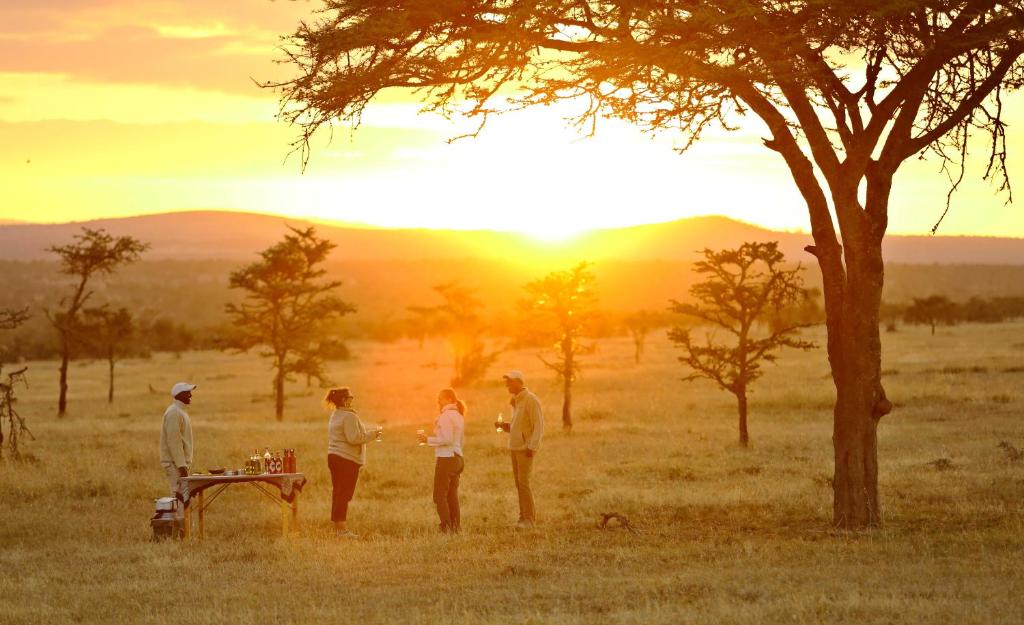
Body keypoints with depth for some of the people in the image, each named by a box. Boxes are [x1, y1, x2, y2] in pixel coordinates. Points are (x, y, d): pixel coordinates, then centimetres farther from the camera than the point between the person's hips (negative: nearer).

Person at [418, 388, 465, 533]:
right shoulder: (458, 416, 14)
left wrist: (428, 440, -12)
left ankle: (446, 528, -8)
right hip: (458, 458, 9)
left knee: (440, 495, -3)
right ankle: (456, 526, 14)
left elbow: (446, 439, -22)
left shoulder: (445, 416, -15)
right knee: (452, 495, 14)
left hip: (446, 459, -9)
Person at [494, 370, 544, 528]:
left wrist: (531, 446, -20)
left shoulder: (531, 400, -10)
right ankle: (526, 516, 10)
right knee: (519, 482, 7)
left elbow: (539, 425, -14)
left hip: (526, 448, -9)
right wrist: (503, 425, 6)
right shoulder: (515, 401, 17)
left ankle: (528, 518, -8)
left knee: (524, 482, -11)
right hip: (515, 447, 9)